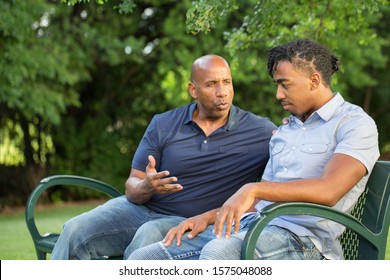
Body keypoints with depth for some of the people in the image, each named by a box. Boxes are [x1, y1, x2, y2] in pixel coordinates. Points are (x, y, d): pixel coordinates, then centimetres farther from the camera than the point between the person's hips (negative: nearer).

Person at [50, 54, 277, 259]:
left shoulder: (258, 131, -1)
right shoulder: (163, 125, 5)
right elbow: (133, 186, 3)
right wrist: (145, 187, -23)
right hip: (139, 209, 3)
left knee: (149, 236, -35)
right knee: (75, 230, -19)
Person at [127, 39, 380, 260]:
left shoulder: (355, 123, 0)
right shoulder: (285, 130, 27)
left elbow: (329, 190, -17)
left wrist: (253, 189, -23)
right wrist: (207, 218, 10)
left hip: (301, 236, -8)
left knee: (216, 254, -40)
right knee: (141, 260, -9)